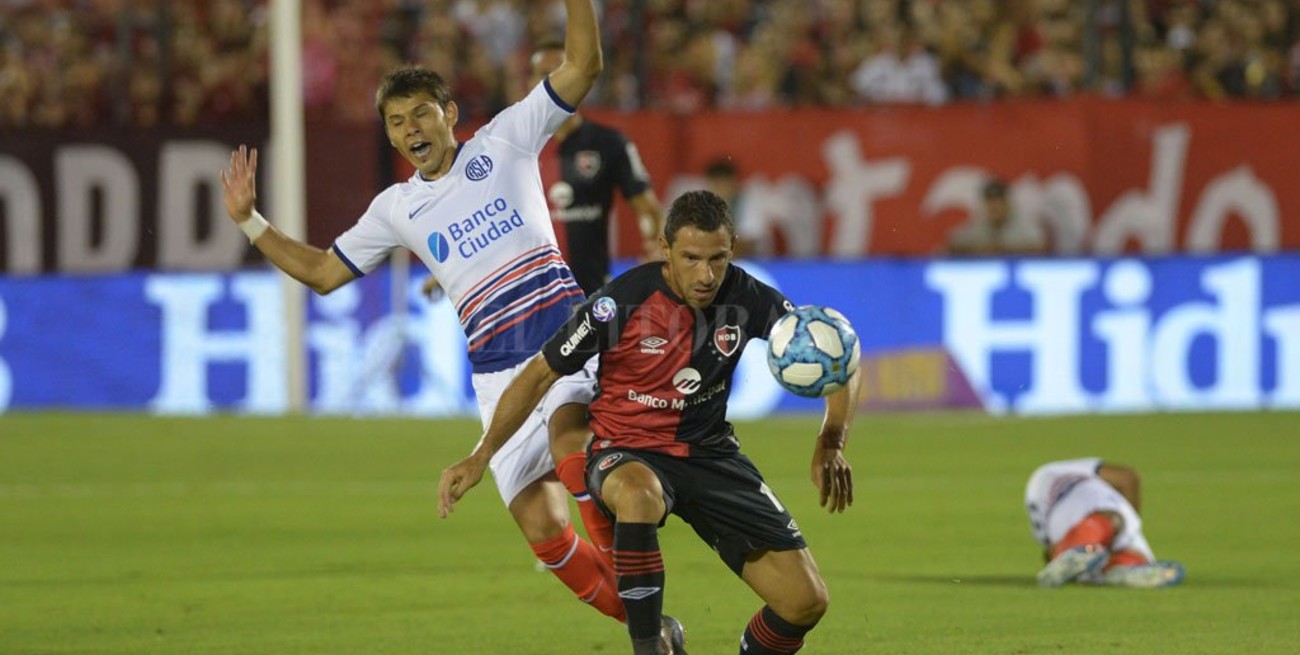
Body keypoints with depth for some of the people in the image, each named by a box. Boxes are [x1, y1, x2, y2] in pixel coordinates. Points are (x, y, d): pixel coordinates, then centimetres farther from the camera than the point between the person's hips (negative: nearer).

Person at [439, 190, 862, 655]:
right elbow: (540, 375, -9)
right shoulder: (622, 302, -20)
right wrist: (480, 458, -15)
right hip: (627, 454, -4)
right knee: (638, 494, -44)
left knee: (806, 601, -9)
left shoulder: (747, 298, -11)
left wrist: (831, 445, -17)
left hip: (711, 454, 4)